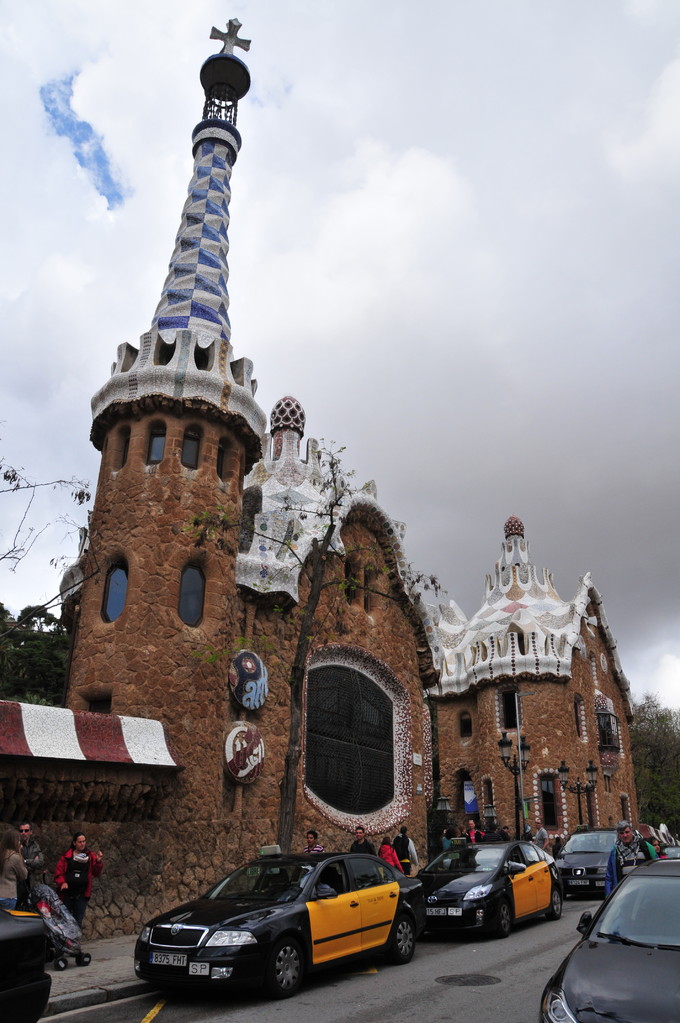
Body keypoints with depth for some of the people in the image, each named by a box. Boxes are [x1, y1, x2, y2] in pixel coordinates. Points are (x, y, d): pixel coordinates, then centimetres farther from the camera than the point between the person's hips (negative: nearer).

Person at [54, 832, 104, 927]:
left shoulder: (90, 856, 3)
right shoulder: (66, 856, -1)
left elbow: (96, 873, 0)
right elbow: (58, 872, -1)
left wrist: (99, 861, -18)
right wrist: (62, 882, -18)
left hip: (82, 894, 1)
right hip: (67, 893, -1)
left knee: (78, 921, 5)